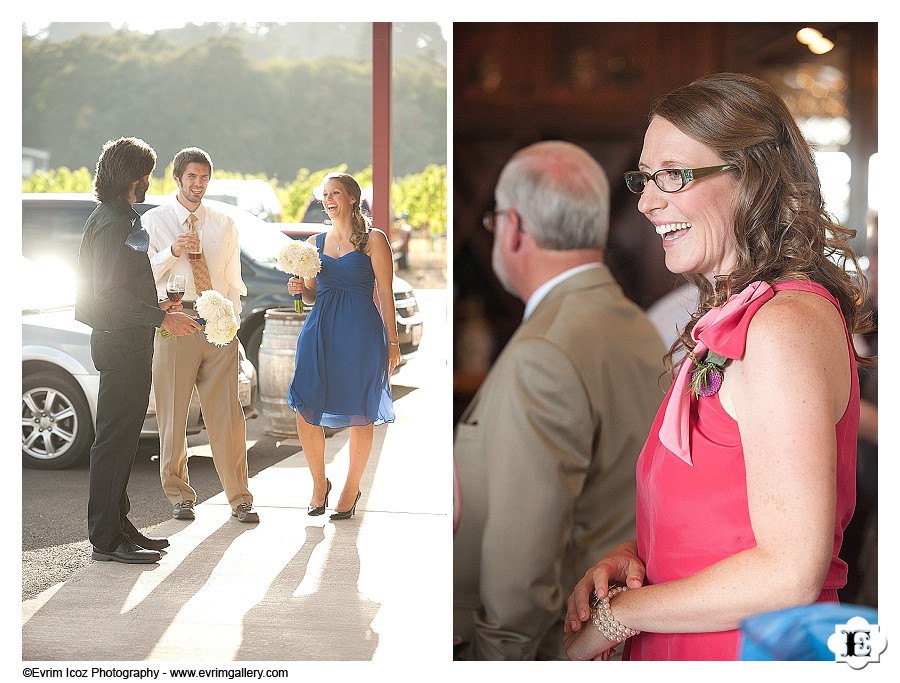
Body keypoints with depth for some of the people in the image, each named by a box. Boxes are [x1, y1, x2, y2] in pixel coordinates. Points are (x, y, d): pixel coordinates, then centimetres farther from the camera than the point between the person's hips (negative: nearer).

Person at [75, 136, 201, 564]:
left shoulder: (115, 218, 18)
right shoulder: (113, 223, -15)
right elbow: (110, 295, -22)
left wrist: (155, 308, 24)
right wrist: (161, 318, -20)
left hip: (127, 341, 11)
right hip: (121, 343, -11)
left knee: (121, 440, 14)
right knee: (114, 441, -7)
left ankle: (118, 528, 22)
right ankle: (106, 540, -2)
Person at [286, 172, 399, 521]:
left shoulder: (373, 239, 0)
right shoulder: (315, 242, 15)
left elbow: (385, 293, -2)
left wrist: (392, 342, -4)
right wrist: (300, 289, -2)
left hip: (360, 331, -4)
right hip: (319, 329, 4)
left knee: (359, 414, 2)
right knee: (305, 409, -3)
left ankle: (351, 489, 20)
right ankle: (319, 482, 19)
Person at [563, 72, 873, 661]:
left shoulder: (786, 325, -21)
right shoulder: (734, 316, 7)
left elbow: (791, 574, -24)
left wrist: (613, 615, -16)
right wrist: (631, 554, -3)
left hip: (747, 650, -8)